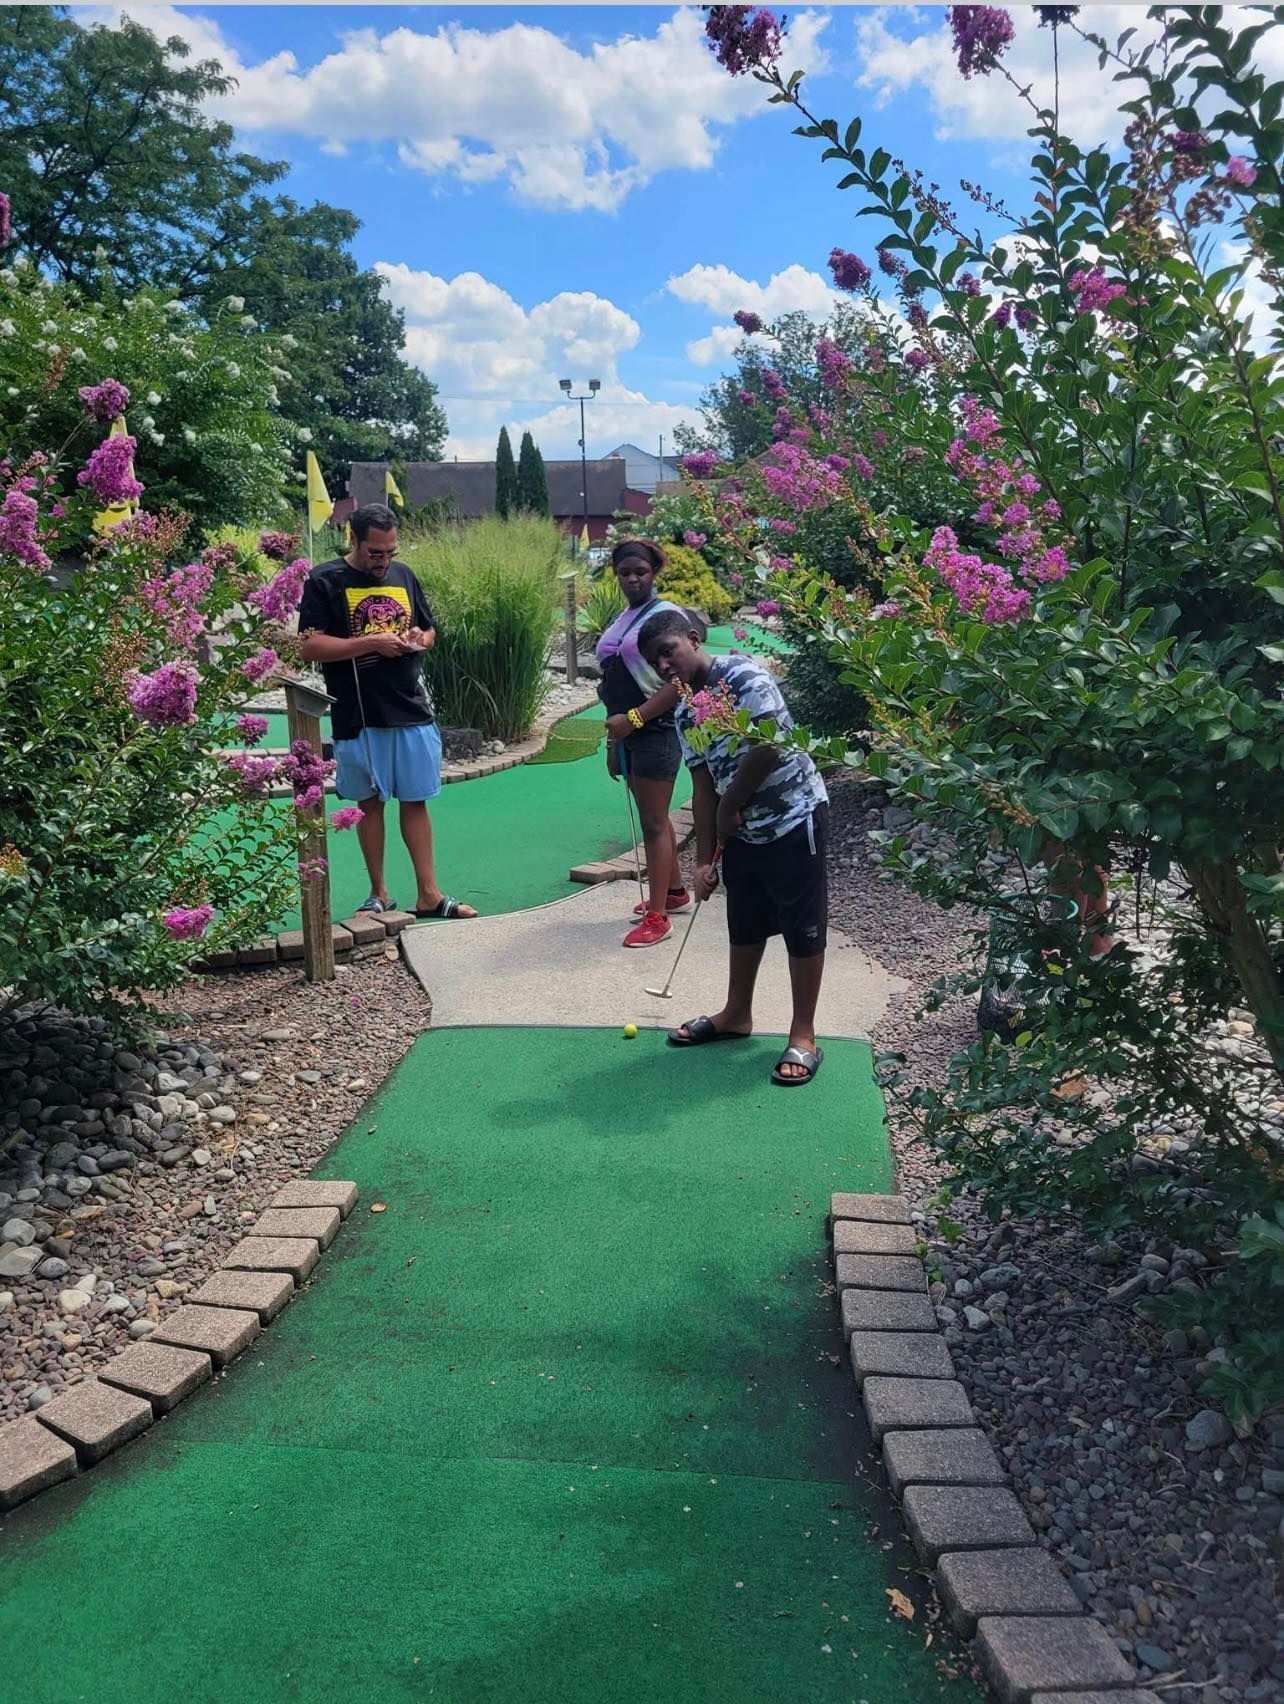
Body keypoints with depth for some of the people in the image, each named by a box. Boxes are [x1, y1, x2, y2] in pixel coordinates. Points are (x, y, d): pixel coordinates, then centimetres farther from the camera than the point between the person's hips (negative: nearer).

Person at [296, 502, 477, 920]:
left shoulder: (403, 575, 11)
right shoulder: (325, 581, -4)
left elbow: (429, 630, 21)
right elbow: (308, 647, -11)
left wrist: (419, 639, -4)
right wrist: (370, 643, -18)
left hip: (412, 712, 4)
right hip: (358, 716, -3)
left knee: (416, 801, 7)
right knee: (370, 803, 7)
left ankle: (428, 894, 13)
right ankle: (379, 894, 19)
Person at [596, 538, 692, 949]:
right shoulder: (621, 621, 15)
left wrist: (633, 718, -23)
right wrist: (613, 741, 19)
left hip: (656, 731, -8)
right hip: (628, 732, 8)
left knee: (654, 822, -5)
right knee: (654, 817, 17)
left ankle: (658, 917, 0)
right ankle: (674, 892, 32)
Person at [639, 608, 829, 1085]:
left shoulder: (743, 676, -17)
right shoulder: (684, 713, 5)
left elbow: (767, 748, -25)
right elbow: (704, 787, 7)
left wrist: (730, 808, -13)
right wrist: (704, 858, 2)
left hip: (794, 815, -8)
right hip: (742, 829, 8)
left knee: (802, 927, 2)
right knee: (744, 923, 19)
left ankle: (803, 1036, 11)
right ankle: (737, 1015, 36)